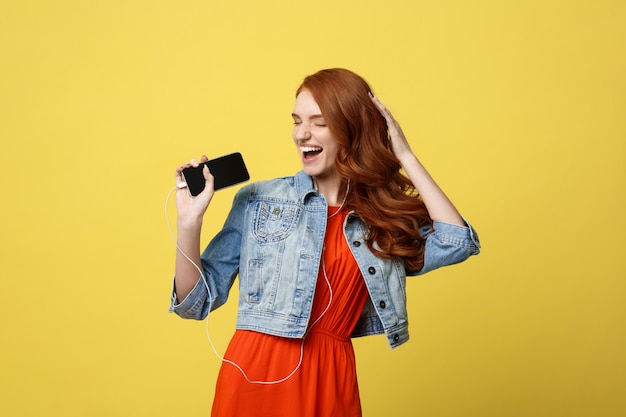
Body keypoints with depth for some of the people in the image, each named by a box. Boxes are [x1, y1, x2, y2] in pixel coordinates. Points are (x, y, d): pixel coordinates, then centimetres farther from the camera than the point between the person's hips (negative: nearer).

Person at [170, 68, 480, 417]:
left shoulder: (386, 217, 6)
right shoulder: (258, 201, 1)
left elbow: (458, 243, -11)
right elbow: (197, 302, 2)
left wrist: (405, 157, -6)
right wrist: (189, 221, -14)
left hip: (332, 378, 2)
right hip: (256, 374, -1)